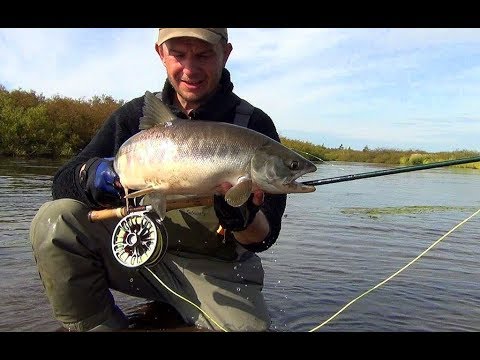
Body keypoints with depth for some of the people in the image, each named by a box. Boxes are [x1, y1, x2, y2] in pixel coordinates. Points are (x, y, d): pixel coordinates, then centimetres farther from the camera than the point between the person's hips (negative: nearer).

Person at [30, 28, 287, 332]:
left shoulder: (254, 125, -9)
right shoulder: (136, 115, 0)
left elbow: (264, 238, -11)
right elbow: (63, 182, -5)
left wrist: (243, 219, -35)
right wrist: (91, 174, -28)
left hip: (216, 268, -1)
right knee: (55, 219, -20)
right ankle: (98, 326, -1)